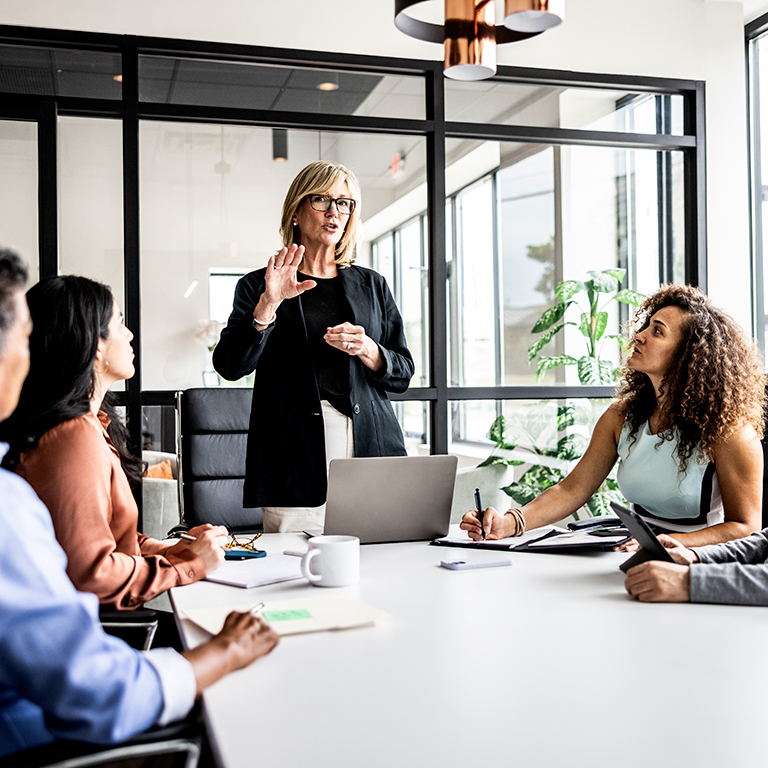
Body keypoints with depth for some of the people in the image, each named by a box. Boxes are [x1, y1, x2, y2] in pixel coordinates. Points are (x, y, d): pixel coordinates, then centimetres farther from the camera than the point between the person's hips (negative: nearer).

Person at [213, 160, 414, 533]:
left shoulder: (372, 286, 17)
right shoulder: (258, 286, 9)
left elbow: (403, 374, 15)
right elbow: (230, 366, -4)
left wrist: (368, 352, -6)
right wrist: (268, 304, -16)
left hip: (370, 447, 3)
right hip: (296, 456, -2)